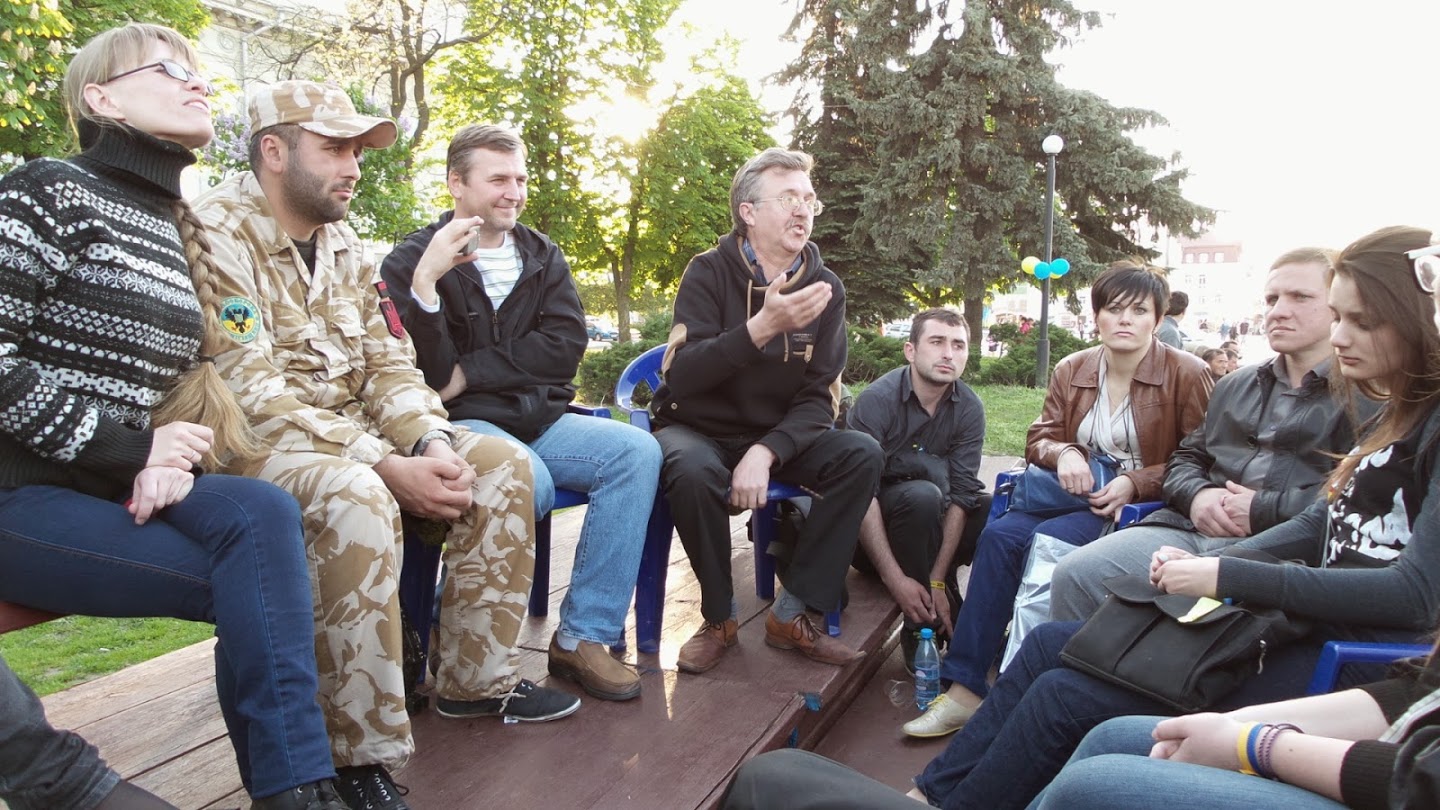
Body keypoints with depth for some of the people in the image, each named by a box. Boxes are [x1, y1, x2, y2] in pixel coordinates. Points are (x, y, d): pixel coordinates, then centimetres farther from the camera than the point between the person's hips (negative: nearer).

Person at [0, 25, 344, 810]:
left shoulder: (180, 232, 14)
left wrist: (171, 460, -7)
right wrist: (134, 448, -17)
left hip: (120, 481, 5)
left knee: (261, 512, -25)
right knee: (263, 580, -22)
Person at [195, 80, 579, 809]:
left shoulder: (342, 242, 10)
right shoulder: (219, 233, -15)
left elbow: (389, 362, 7)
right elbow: (251, 395, -23)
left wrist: (432, 443, -13)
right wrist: (388, 466, -28)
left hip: (350, 435, 8)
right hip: (252, 446, -8)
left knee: (500, 464, -5)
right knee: (355, 495, -38)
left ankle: (474, 678, 4)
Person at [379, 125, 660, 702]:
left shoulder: (542, 256, 14)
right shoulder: (412, 261, 1)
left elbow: (566, 345, -2)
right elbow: (428, 373, -11)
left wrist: (472, 371, -11)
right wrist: (426, 281, -26)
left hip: (539, 420, 5)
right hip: (462, 424, -5)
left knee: (638, 451, -20)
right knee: (529, 481, -36)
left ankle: (585, 636, -17)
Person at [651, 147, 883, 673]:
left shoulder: (824, 287, -2)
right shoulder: (709, 272, -10)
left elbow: (820, 396, -8)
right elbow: (683, 375, -23)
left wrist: (766, 452, -27)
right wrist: (763, 326, -37)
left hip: (778, 435, 3)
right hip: (699, 429, -3)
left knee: (863, 455, -22)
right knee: (692, 470, -37)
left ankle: (792, 614, -13)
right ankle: (720, 617, -12)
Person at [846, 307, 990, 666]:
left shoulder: (969, 408, -8)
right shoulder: (877, 399, -19)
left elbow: (961, 495, -14)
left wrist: (937, 580, -24)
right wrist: (895, 578, -30)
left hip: (931, 518, 4)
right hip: (872, 529, -4)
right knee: (922, 495, -33)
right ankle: (923, 629, -19)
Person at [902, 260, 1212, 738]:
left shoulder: (1186, 374, -2)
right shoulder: (1072, 371, 10)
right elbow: (1039, 437, 13)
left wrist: (1134, 483, -17)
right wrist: (1062, 453, -11)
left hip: (1145, 504, -4)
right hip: (1074, 493, 4)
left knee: (1048, 539, -32)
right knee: (999, 534, -25)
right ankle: (964, 687, -24)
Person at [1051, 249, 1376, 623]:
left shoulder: (1364, 395, 4)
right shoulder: (1234, 386, 28)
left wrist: (1265, 510, -13)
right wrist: (1197, 494, 4)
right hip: (1190, 530, 6)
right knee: (1074, 576, -18)